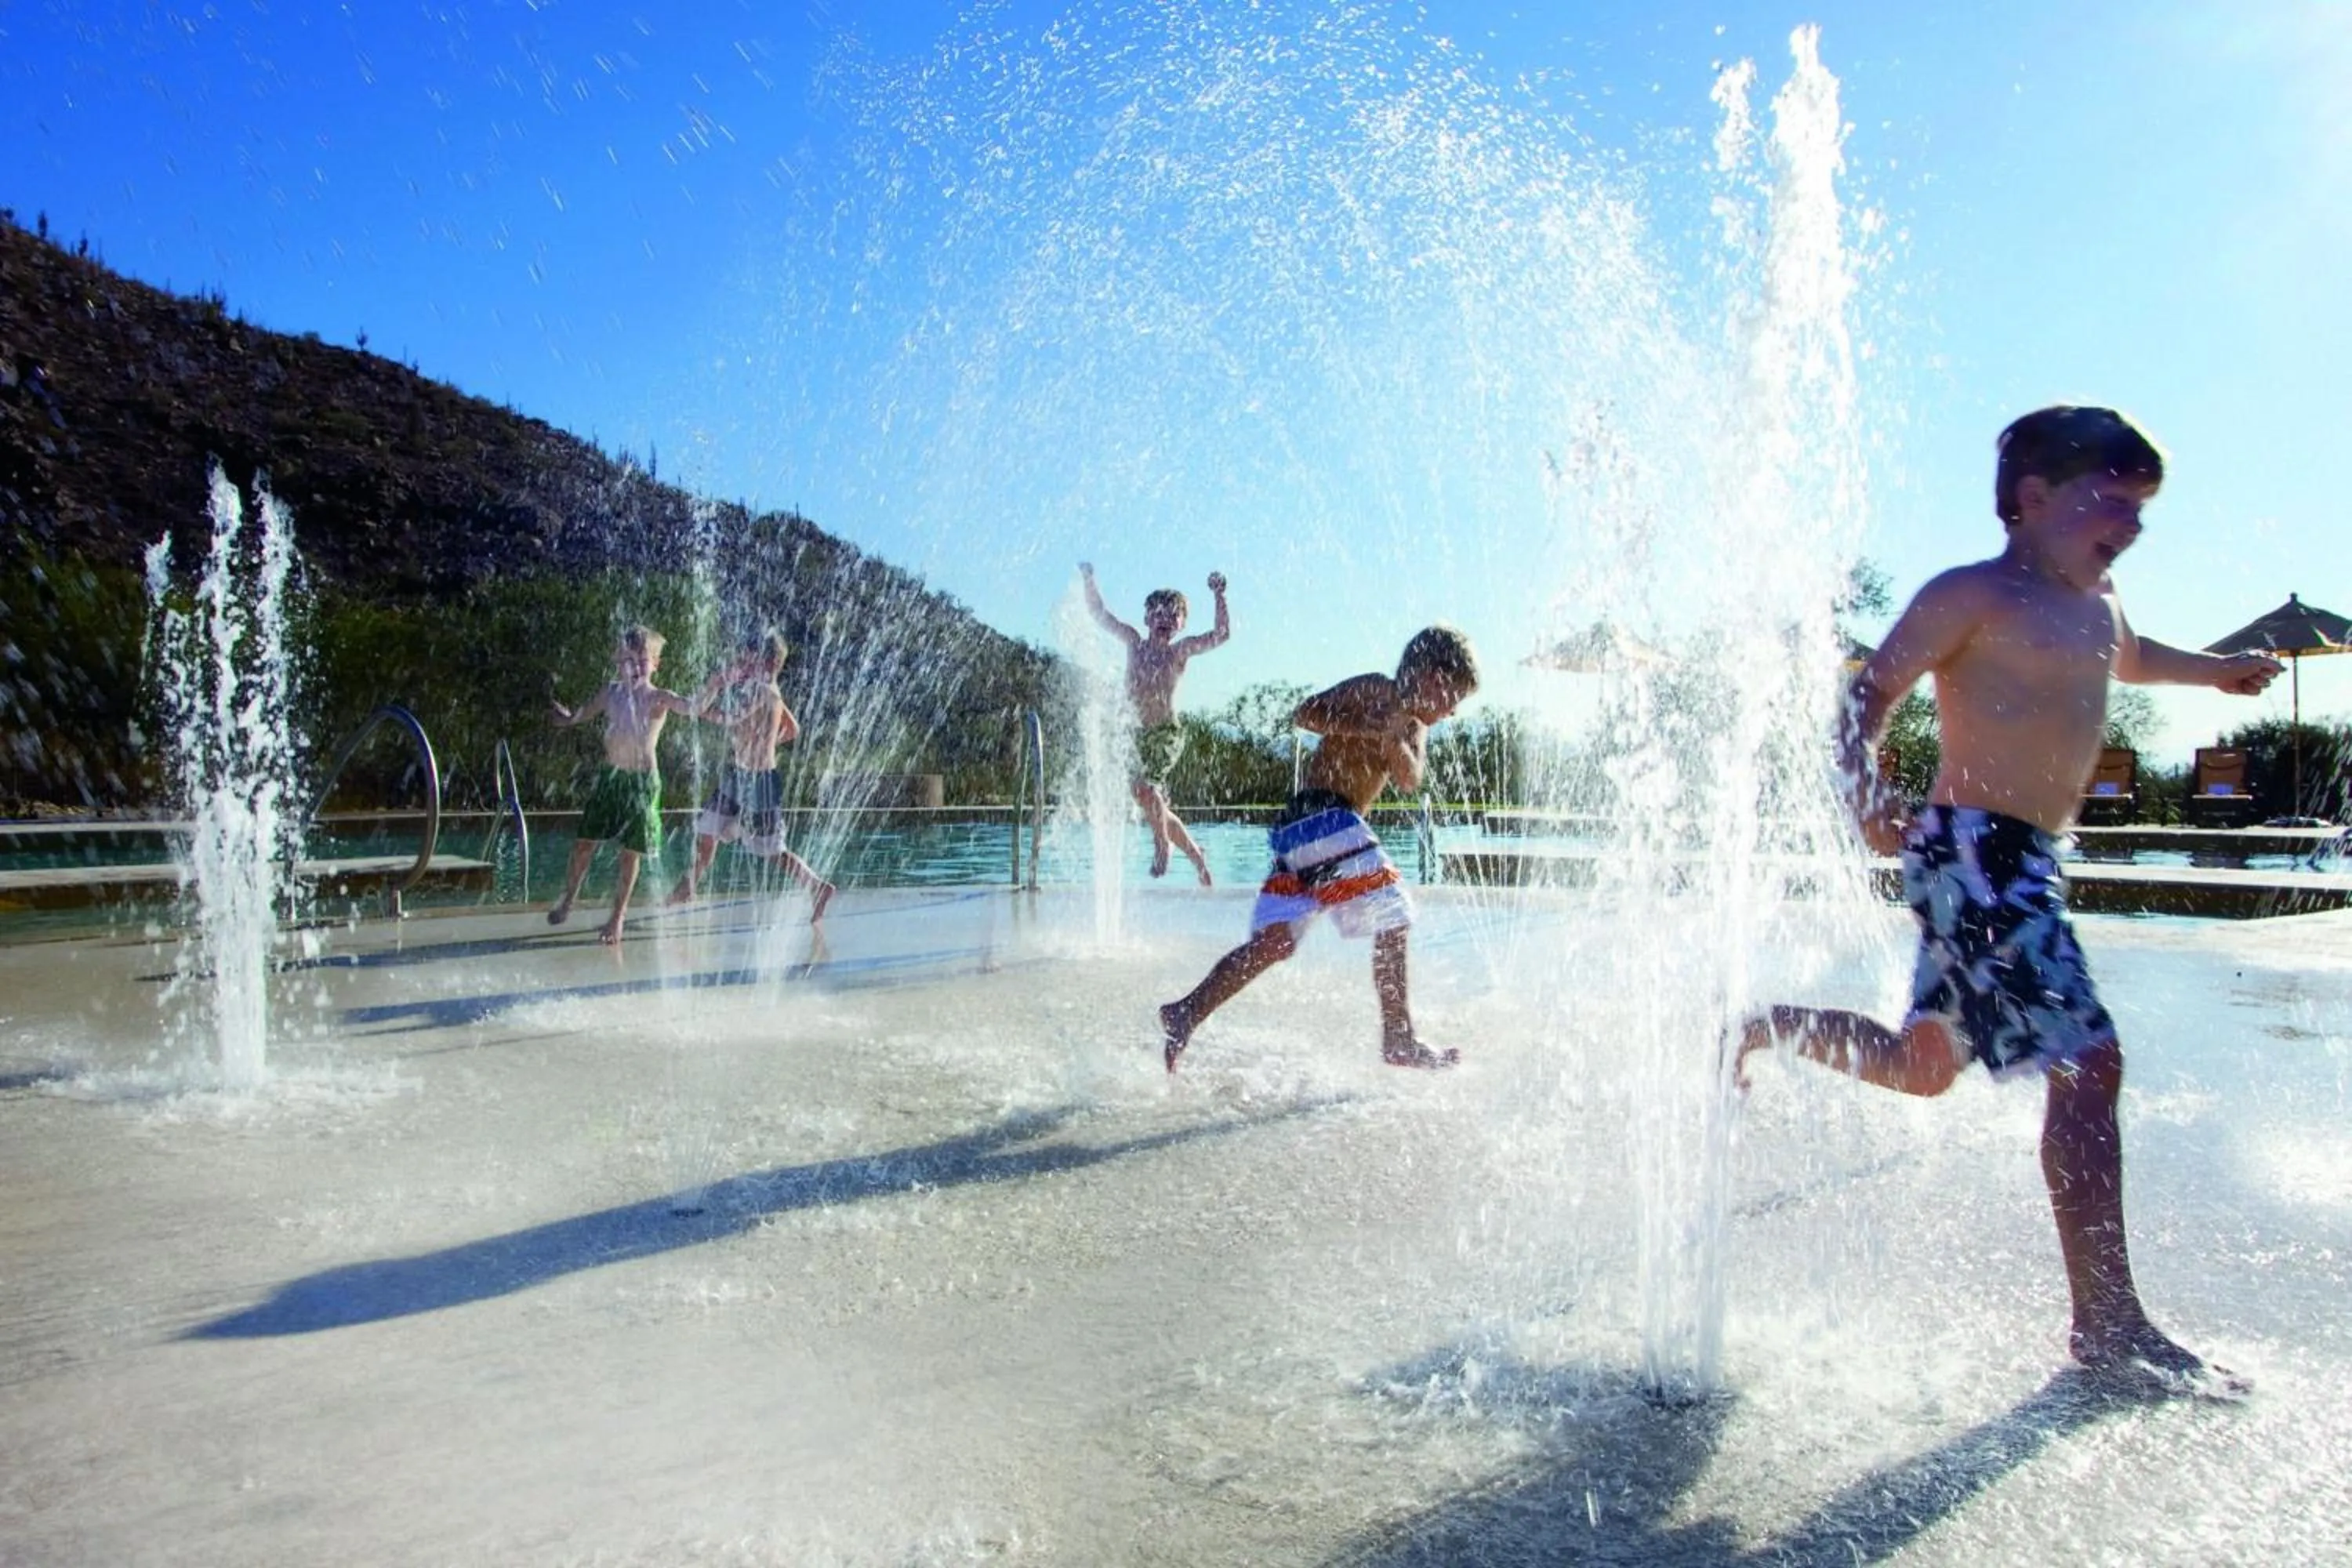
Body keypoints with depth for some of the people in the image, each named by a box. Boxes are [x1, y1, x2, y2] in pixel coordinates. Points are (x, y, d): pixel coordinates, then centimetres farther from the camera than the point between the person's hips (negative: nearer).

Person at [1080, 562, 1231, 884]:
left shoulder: (1180, 650, 1)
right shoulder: (1135, 643, 10)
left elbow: (1222, 633, -8)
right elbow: (1101, 615, 11)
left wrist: (1219, 597, -15)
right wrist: (1089, 581, -2)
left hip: (1167, 733, -5)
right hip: (1138, 735, 5)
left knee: (1140, 784, -27)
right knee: (1157, 808, 7)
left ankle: (1162, 843, -5)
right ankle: (1197, 858, 25)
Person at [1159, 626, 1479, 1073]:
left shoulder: (1414, 730, 23)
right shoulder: (1375, 691, -2)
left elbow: (1409, 780, 5)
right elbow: (1306, 713, -11)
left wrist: (1395, 743, -14)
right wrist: (1371, 729, -18)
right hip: (1319, 814, -9)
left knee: (1274, 941, 3)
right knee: (1392, 920, -9)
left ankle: (1187, 1013, 2)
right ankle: (1399, 1038, -5)